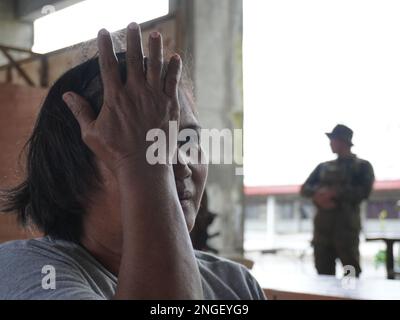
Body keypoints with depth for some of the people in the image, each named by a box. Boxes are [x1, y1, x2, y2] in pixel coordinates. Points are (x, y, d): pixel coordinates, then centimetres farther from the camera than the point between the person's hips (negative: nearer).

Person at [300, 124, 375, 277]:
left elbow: (364, 191, -8)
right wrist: (318, 193, -10)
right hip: (322, 226, 5)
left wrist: (334, 193, -13)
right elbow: (305, 188, 12)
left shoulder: (362, 166, 7)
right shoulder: (323, 167, 20)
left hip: (346, 226, -4)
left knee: (351, 274, -2)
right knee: (324, 274, 6)